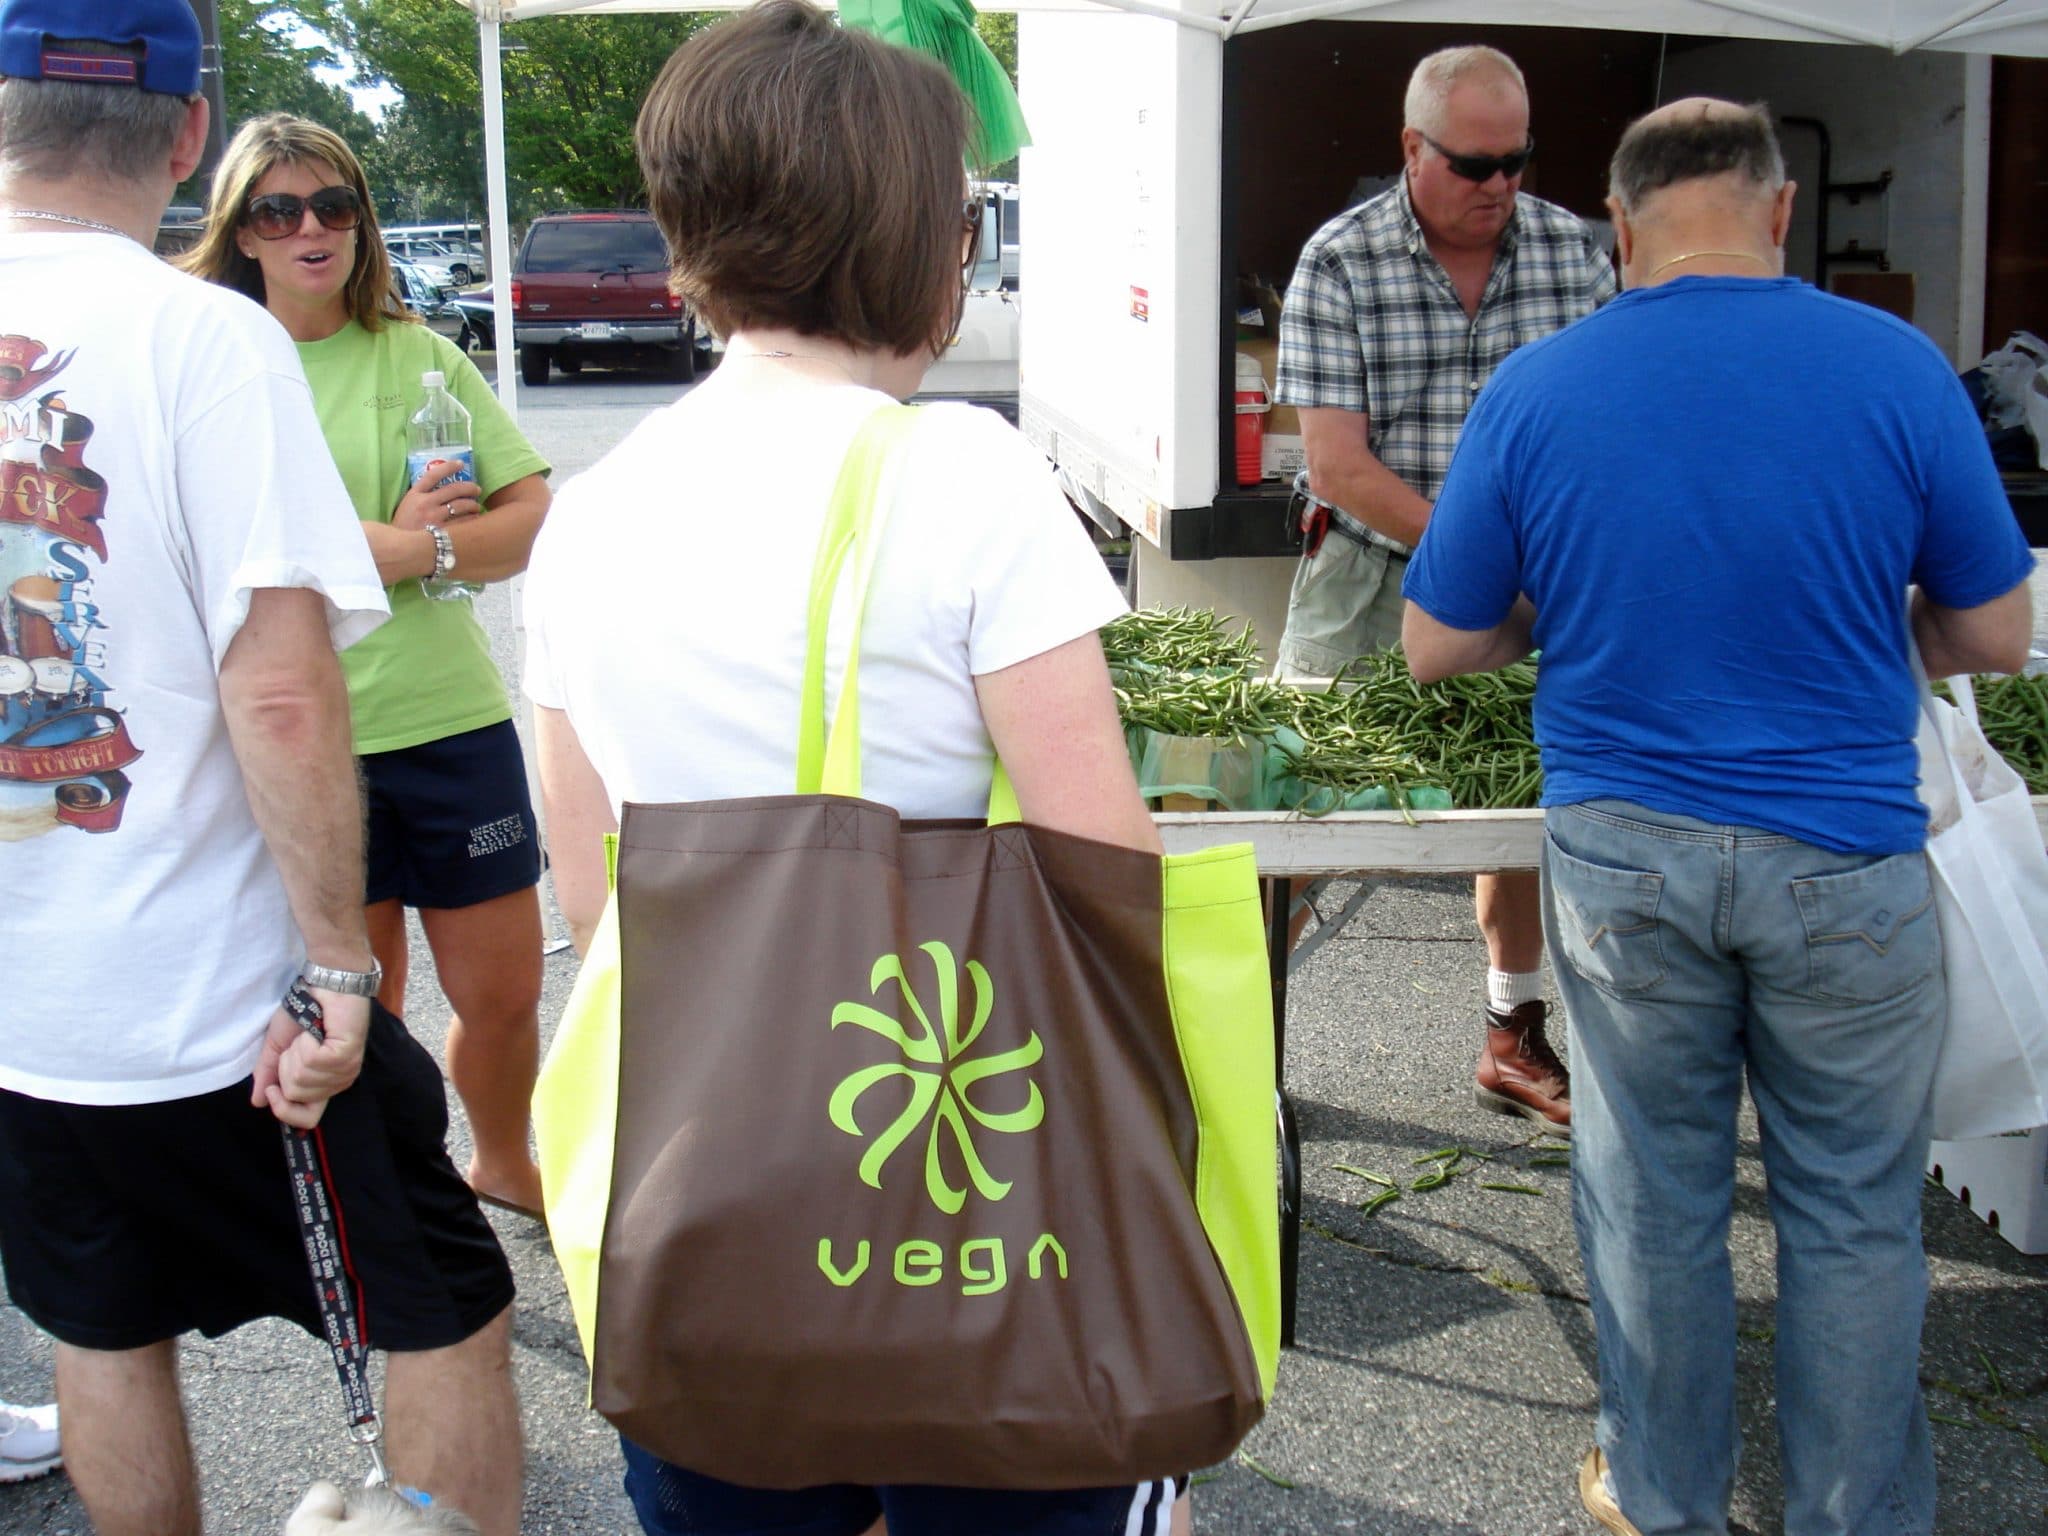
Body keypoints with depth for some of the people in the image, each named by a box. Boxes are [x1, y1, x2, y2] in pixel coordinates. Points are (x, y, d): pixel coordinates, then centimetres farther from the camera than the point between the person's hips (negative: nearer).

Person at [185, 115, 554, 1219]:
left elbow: (535, 516, 1)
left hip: (453, 719, 3)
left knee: (503, 993, 11)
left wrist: (422, 546, -16)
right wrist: (394, 539, -15)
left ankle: (504, 1164, 39)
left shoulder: (418, 354, 8)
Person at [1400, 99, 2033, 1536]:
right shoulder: (1901, 369, -6)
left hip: (1625, 855, 1)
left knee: (1653, 1200, 15)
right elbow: (1995, 637, 1)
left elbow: (1437, 647, 2)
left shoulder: (1534, 390, -4)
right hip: (1844, 862, -1)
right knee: (1856, 1216, 13)